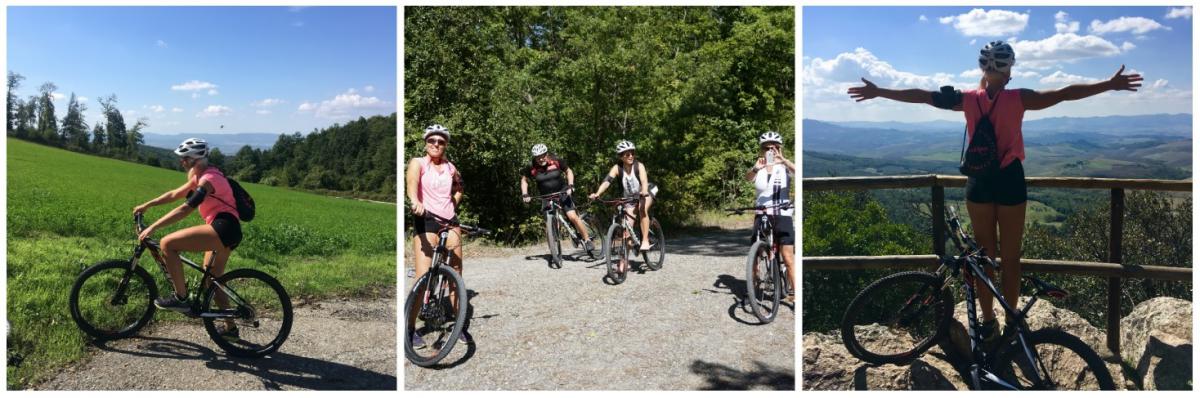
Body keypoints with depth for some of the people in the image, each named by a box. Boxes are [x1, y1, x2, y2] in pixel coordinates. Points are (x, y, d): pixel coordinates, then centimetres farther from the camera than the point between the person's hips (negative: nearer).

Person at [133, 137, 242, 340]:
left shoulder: (208, 179, -13)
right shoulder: (201, 176, 18)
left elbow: (185, 209, -21)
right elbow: (175, 194, 27)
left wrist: (152, 228, -20)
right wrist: (147, 205, 22)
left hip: (223, 228, -11)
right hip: (226, 231, 11)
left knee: (167, 244, -14)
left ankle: (180, 298, -6)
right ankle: (230, 328, 26)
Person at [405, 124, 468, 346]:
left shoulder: (450, 168, 12)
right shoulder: (418, 163, 0)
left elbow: (459, 188, 33)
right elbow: (412, 181, -23)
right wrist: (414, 200, -43)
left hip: (450, 221, 5)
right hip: (426, 220, -4)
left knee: (456, 274, 6)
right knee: (422, 277, -13)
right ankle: (410, 328, -3)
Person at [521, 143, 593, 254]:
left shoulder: (557, 162, -13)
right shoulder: (532, 168, -9)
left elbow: (569, 172, 3)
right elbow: (524, 180, 8)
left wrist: (570, 185, -11)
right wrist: (525, 194, -4)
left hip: (563, 193, -2)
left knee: (572, 216, -16)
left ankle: (587, 239, -2)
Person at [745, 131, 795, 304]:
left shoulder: (784, 167, -1)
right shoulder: (758, 169, 2)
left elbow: (797, 171, -23)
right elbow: (748, 177, -20)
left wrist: (783, 160, -41)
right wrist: (756, 168, -42)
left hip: (782, 215, -2)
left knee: (788, 257, -5)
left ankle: (794, 293, 2)